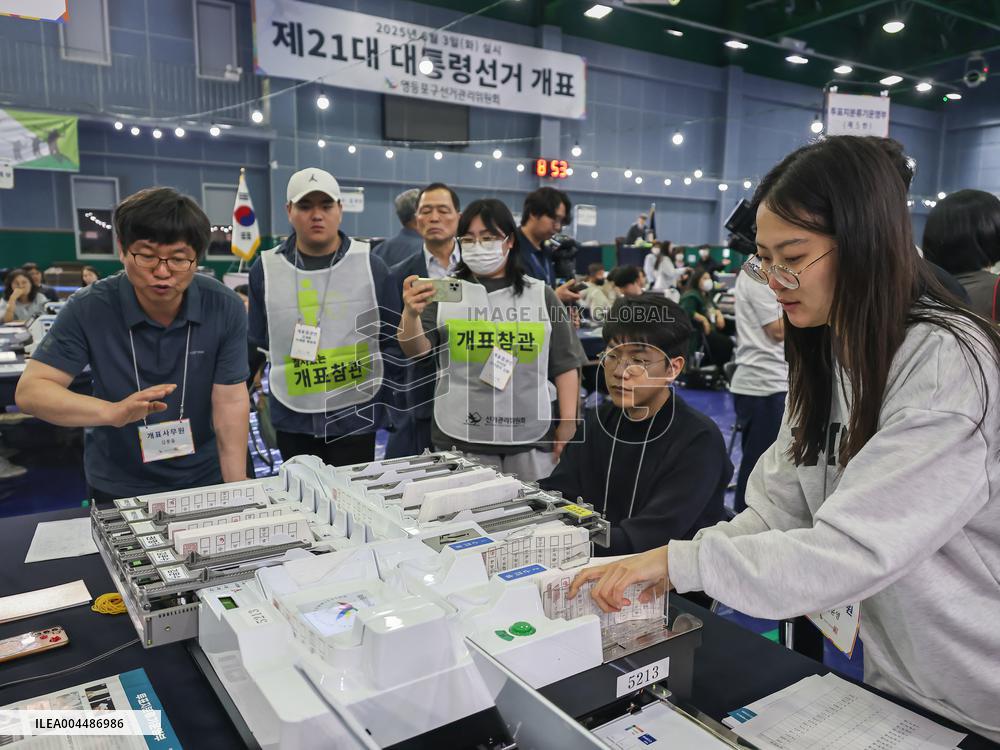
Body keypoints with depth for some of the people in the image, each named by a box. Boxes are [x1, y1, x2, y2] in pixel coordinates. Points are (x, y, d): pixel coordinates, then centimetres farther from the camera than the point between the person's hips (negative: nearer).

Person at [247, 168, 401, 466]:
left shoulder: (371, 266, -3)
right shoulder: (266, 269, 2)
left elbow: (392, 339, 2)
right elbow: (258, 344, 9)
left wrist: (377, 395, -3)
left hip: (356, 418, -2)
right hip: (291, 420, 2)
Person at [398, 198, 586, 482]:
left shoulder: (541, 295, 6)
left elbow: (565, 366, 7)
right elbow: (417, 351, -8)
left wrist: (568, 425, 1)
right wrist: (411, 314, -27)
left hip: (531, 441, 1)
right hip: (459, 440, -1)